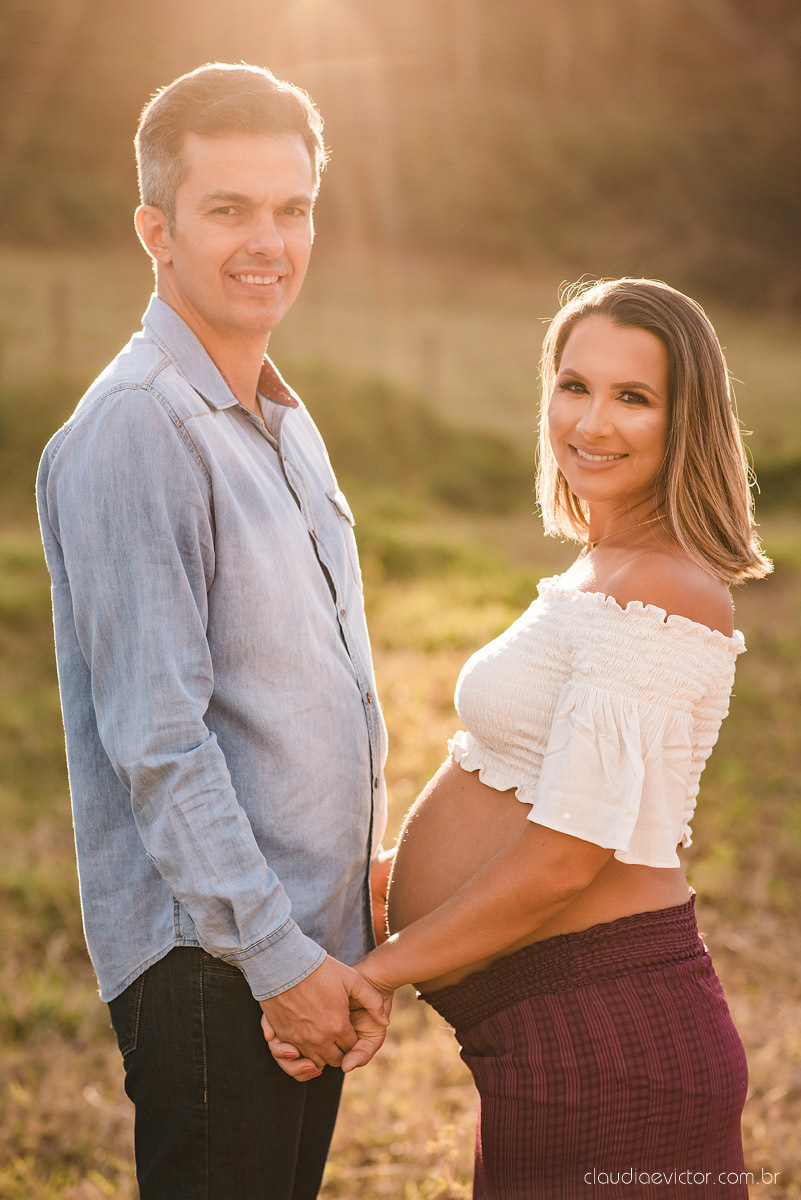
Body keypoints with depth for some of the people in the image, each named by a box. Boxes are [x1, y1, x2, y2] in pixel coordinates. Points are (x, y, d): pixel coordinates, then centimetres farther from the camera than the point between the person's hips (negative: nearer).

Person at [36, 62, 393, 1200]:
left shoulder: (285, 420, 13)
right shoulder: (135, 428, -16)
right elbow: (155, 740, -20)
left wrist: (365, 886, 17)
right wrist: (276, 956, -18)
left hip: (313, 943, 9)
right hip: (210, 960, -8)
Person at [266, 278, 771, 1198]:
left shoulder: (656, 595, -19)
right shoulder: (601, 579, 13)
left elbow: (568, 854, -22)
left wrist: (373, 971, -13)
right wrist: (385, 882, 18)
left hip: (606, 1042, -9)